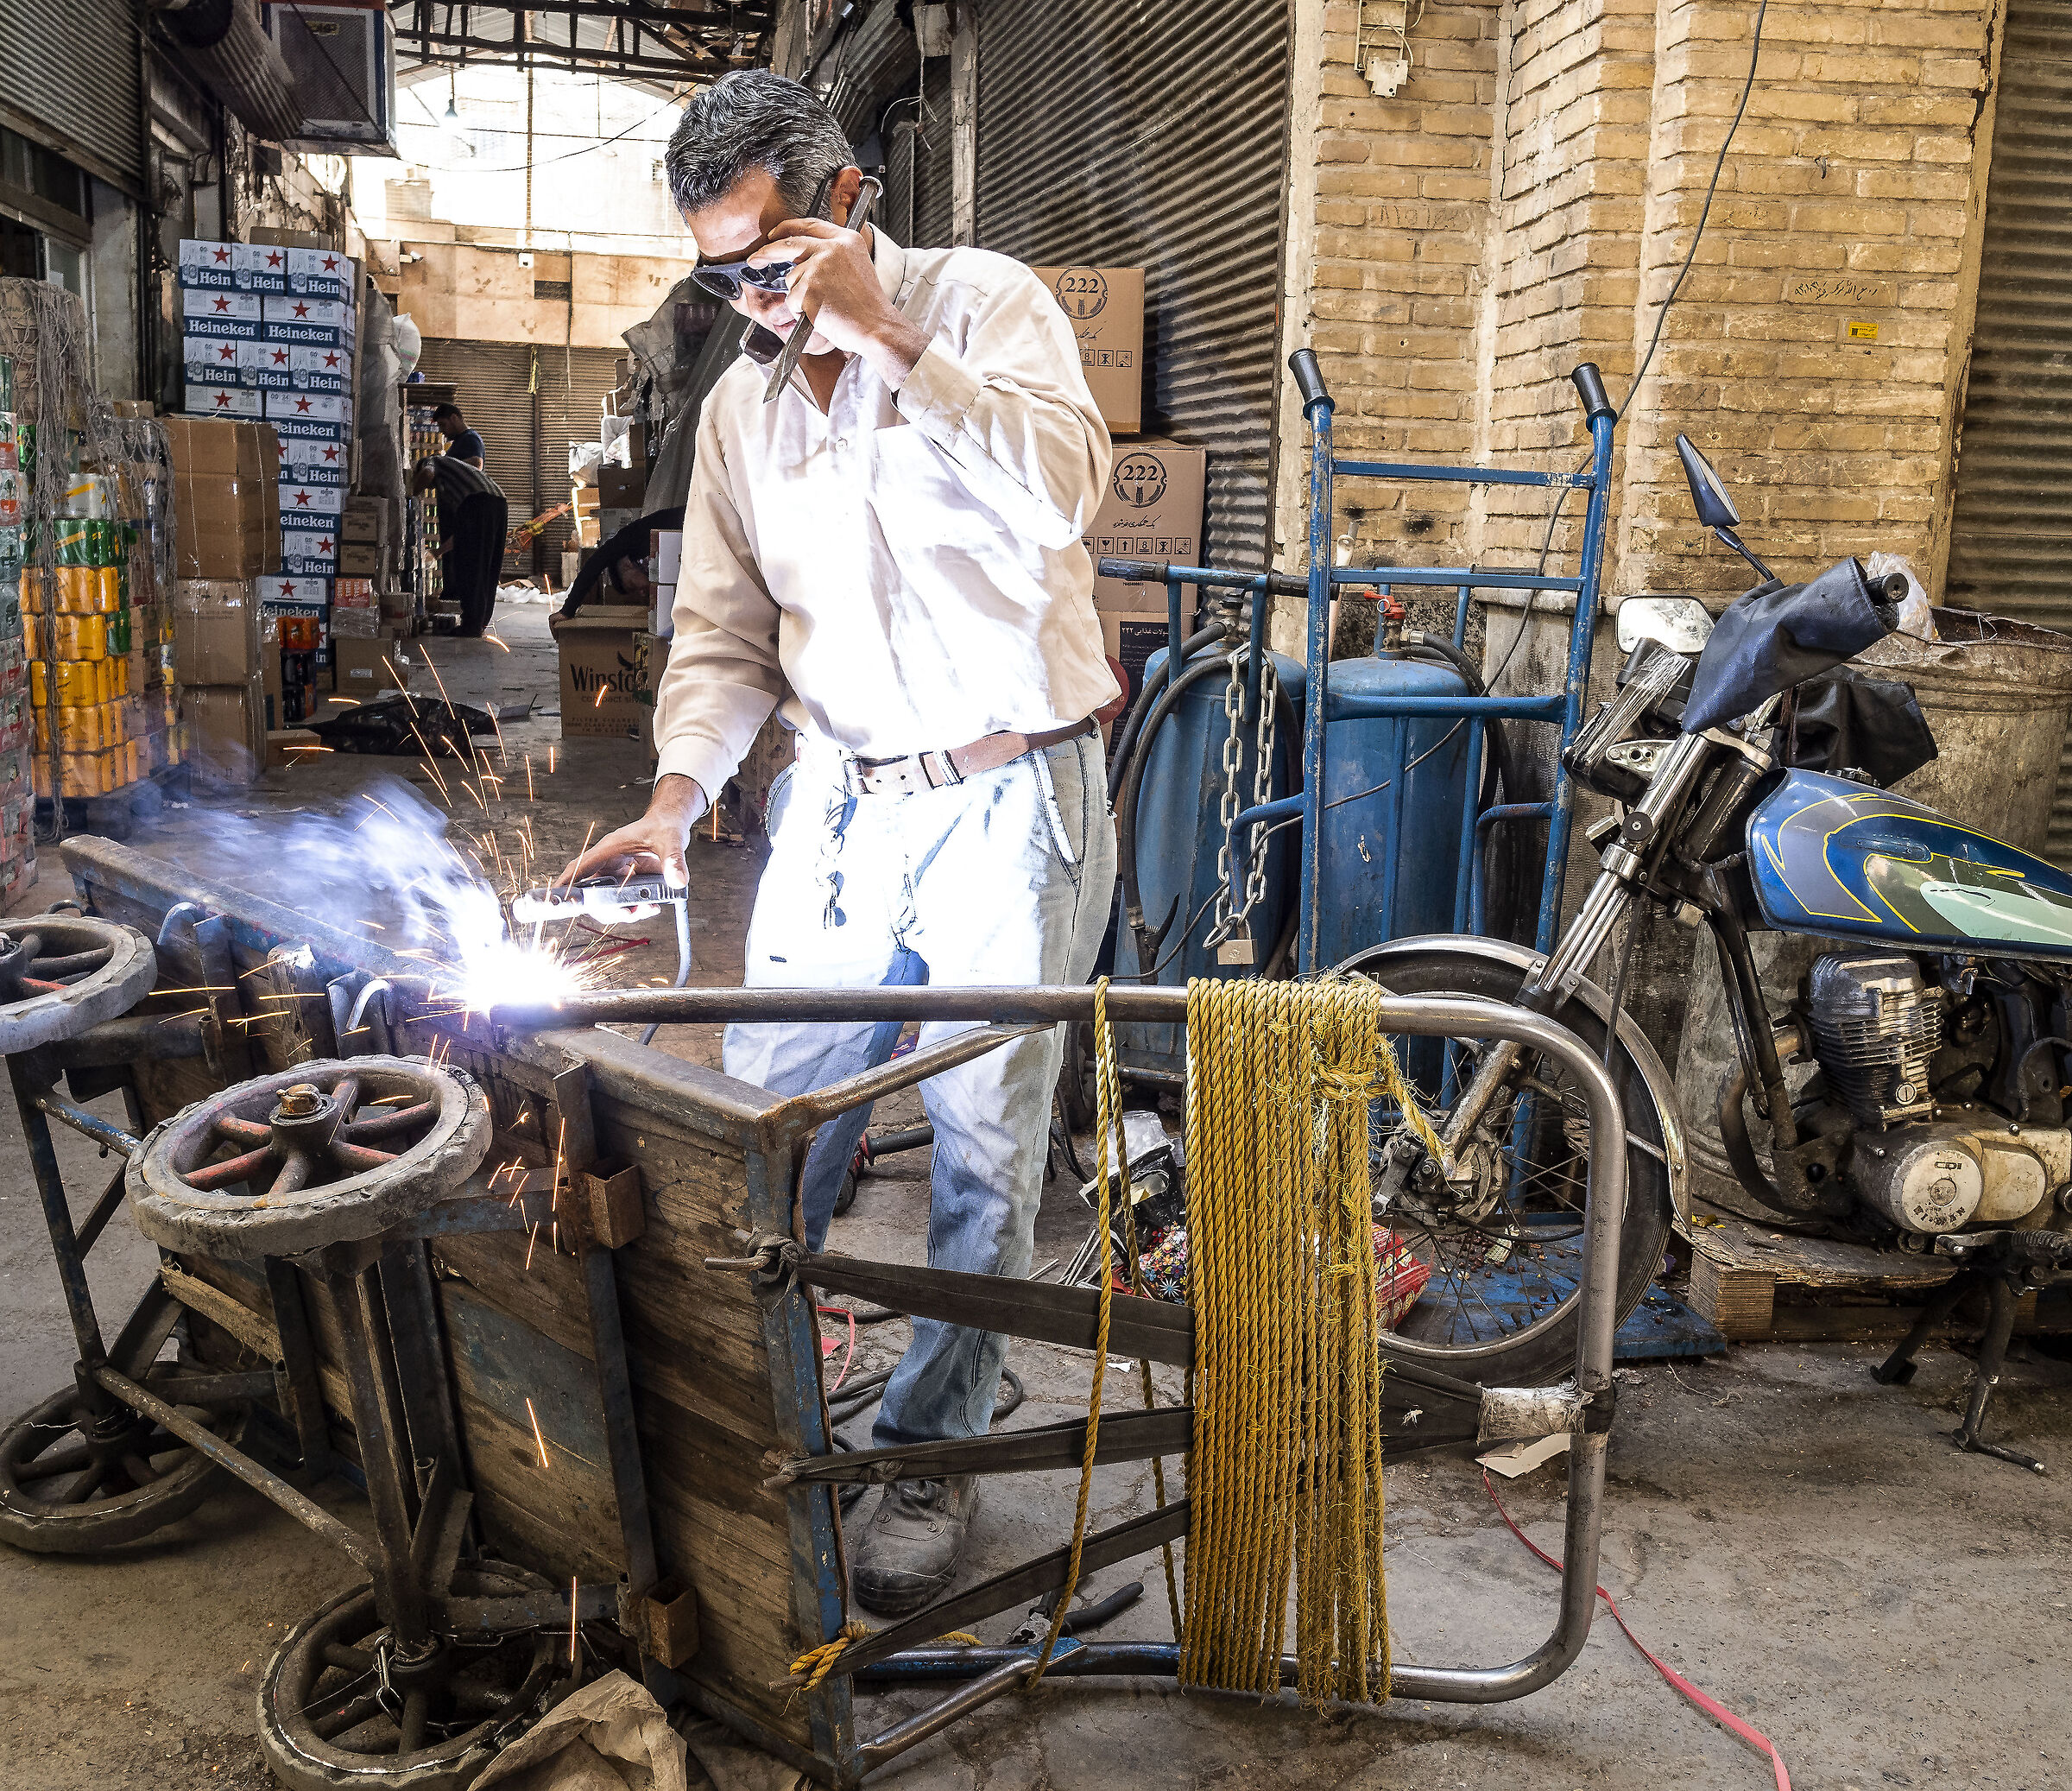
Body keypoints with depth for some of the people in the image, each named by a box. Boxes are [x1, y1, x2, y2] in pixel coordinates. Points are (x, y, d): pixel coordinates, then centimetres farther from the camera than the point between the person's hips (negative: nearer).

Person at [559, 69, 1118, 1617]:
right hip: (841, 796, 5)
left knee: (981, 1153, 3)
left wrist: (885, 338, -24)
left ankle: (933, 1457, 19)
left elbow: (1061, 491, -25)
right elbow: (726, 629, 12)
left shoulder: (988, 304, -6)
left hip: (1009, 803, -4)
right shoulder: (742, 403, 10)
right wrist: (676, 797, -2)